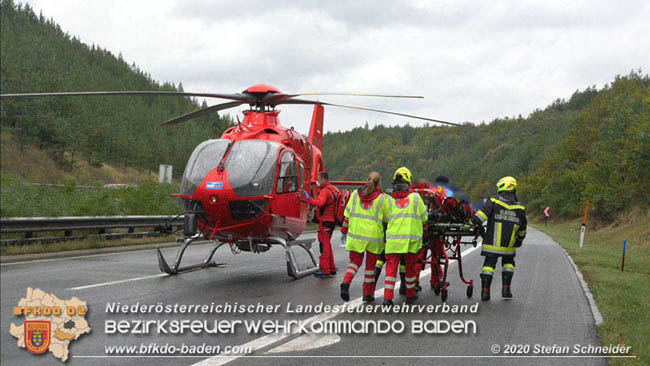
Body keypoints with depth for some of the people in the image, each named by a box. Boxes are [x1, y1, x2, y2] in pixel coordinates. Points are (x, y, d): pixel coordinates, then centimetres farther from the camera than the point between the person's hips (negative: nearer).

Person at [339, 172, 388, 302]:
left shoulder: (356, 194, 3)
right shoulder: (382, 198, -5)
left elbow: (347, 214, 6)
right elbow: (386, 219, -1)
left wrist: (344, 231, 14)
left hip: (355, 234, 2)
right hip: (374, 236, -2)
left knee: (355, 261, 12)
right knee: (370, 265, 11)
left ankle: (346, 282, -15)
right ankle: (367, 294, 17)